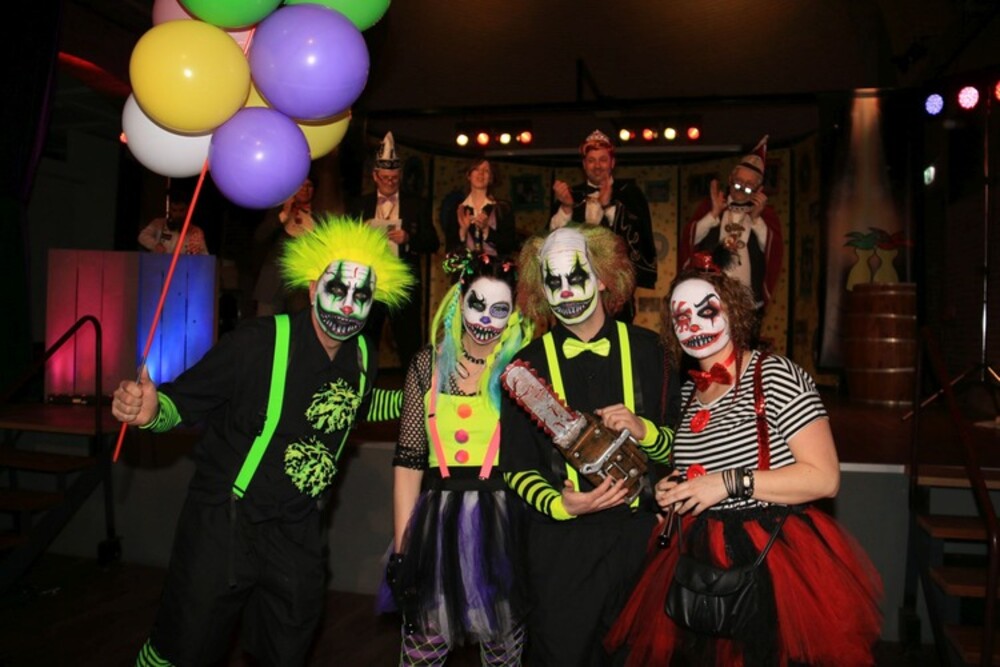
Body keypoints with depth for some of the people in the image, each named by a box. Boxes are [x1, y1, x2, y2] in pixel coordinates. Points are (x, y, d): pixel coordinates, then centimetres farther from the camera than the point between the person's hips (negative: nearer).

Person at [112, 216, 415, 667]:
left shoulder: (362, 356, -3)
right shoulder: (259, 342, -20)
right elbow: (182, 400, -17)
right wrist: (149, 410, -38)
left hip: (297, 531, 5)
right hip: (224, 523, -5)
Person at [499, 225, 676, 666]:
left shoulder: (644, 349, 1)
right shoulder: (529, 364, -2)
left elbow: (679, 444, 4)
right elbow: (517, 467, 1)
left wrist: (643, 430, -16)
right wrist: (558, 504, -16)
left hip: (638, 535, 2)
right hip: (560, 541, -1)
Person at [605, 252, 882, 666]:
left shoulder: (776, 376, -12)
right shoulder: (688, 392, 10)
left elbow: (825, 478, -17)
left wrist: (730, 483, -20)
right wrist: (672, 490, 6)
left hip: (776, 564, -6)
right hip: (700, 565, 7)